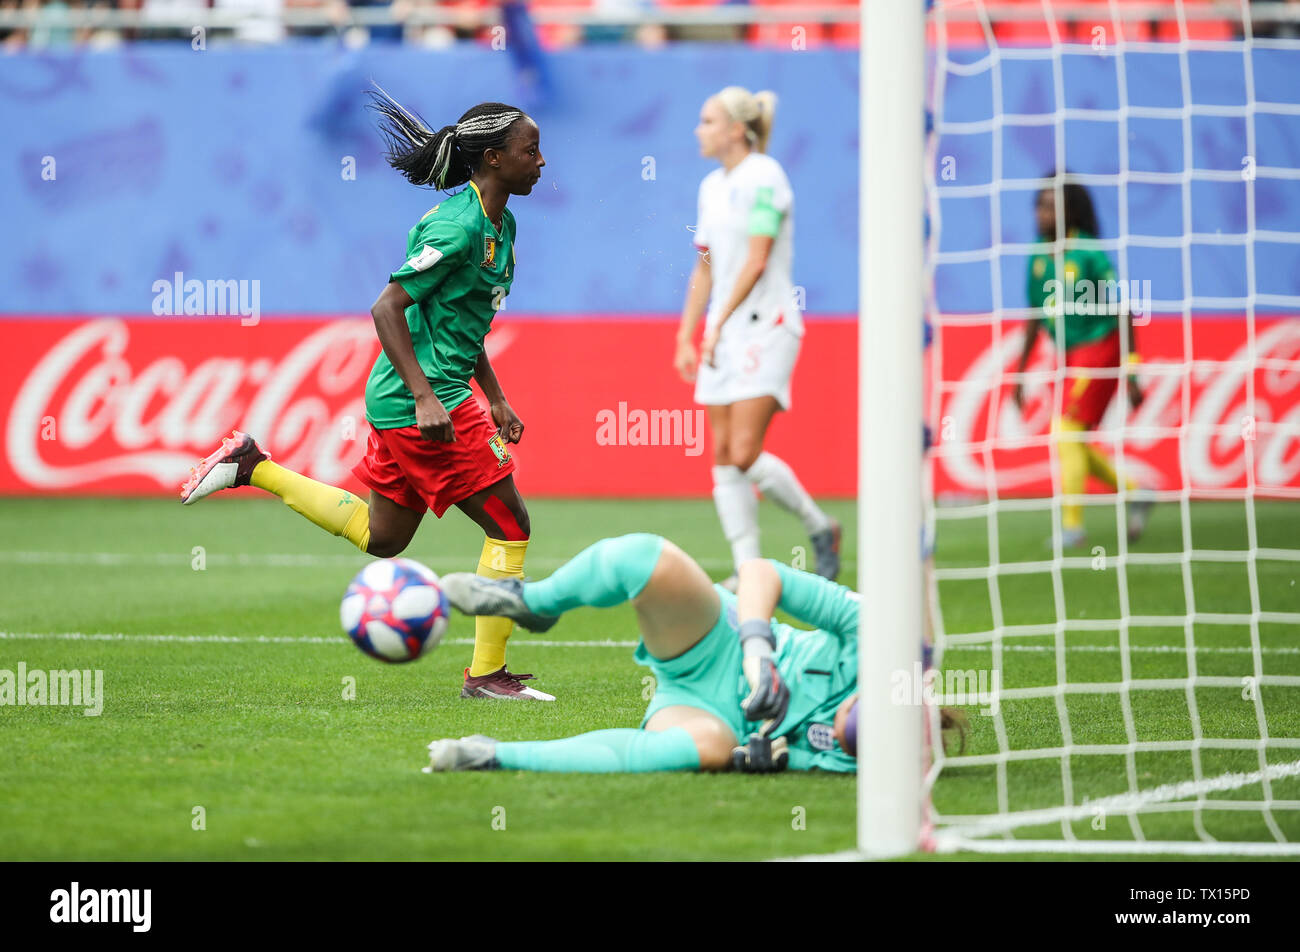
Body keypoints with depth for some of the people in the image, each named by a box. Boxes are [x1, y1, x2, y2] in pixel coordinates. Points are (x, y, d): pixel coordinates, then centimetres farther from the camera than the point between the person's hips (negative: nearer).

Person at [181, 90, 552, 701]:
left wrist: (495, 401, 22)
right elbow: (386, 308, -22)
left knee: (380, 537, 19)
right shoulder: (458, 226, -18)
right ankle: (487, 674, 2)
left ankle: (253, 467, 21)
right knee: (508, 525, -5)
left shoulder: (500, 225, 13)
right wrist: (425, 397, -27)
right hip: (419, 399, -10)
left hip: (400, 401, 10)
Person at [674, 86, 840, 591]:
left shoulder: (764, 177, -10)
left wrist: (719, 323, -16)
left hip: (765, 326, -8)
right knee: (724, 458, 1)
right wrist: (687, 336, 14)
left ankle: (820, 526, 8)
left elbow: (756, 260, -16)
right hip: (722, 336, 8)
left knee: (746, 454, -13)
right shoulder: (712, 186, 14)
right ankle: (747, 567, 3)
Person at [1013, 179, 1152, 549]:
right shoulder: (1039, 257, 5)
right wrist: (1019, 376, 16)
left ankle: (1073, 525, -8)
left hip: (1099, 349, -8)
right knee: (1073, 445, 9)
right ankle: (1135, 494, 26)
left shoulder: (1089, 252, -15)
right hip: (1070, 356, 8)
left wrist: (1132, 376, -15)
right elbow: (1035, 319, 15)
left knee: (1067, 432, -14)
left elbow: (1121, 312, -13)